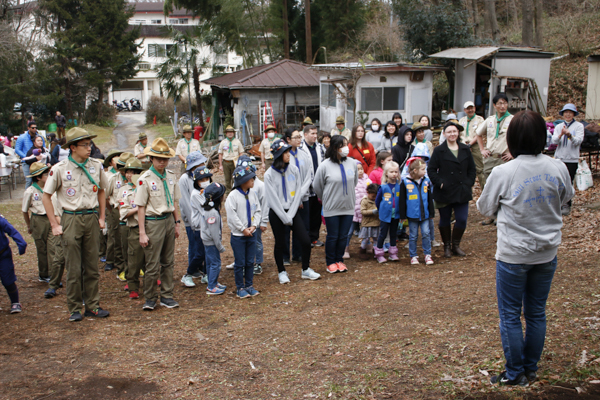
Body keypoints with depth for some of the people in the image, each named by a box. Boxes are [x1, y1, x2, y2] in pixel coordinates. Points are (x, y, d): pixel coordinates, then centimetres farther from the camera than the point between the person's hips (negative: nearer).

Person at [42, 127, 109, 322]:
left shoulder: (96, 166, 4)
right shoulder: (59, 169, -7)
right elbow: (46, 196, 0)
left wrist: (101, 217, 11)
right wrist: (55, 225, -4)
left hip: (91, 218, 3)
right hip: (71, 220, -3)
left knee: (92, 266, 9)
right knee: (73, 268, 2)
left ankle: (92, 305, 19)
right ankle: (74, 308, 13)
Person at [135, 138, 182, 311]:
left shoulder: (171, 176, 6)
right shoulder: (145, 179, -11)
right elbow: (141, 207, -10)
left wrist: (176, 223, 12)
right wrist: (142, 233, -11)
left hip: (169, 220, 6)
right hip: (153, 222, -5)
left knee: (168, 262, 13)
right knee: (152, 265, -1)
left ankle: (166, 296, 24)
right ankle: (150, 298, 15)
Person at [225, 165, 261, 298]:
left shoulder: (253, 194, 3)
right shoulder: (233, 196, -14)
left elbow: (257, 211, 7)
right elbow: (232, 215, -14)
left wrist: (254, 226, -7)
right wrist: (243, 229, -13)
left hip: (251, 233, 5)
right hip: (238, 235, -5)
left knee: (250, 262, 12)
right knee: (240, 263, 3)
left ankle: (249, 285, 25)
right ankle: (240, 288, 16)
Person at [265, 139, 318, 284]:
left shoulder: (293, 169, 0)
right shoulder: (269, 174, -9)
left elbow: (298, 191, 0)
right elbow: (272, 199, -9)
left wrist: (291, 214, -8)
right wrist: (285, 218, -12)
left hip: (292, 211, 3)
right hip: (276, 213, -3)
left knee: (305, 240, -1)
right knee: (280, 244, 8)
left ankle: (306, 270, 19)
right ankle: (282, 272, 28)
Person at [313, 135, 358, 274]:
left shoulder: (352, 163, -2)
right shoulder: (325, 166, -13)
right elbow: (317, 186, 0)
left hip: (348, 207, 3)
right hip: (331, 208, -3)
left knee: (343, 236, 11)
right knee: (332, 236, 7)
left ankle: (339, 260, 28)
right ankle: (330, 262, 23)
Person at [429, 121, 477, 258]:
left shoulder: (465, 149, 7)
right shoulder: (439, 150, -2)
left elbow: (472, 169, 13)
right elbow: (431, 170, -2)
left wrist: (469, 183, 1)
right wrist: (439, 183, -12)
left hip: (462, 192, 2)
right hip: (445, 192, -2)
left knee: (462, 219, 0)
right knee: (445, 220, 8)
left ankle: (456, 245, 19)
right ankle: (447, 246, 22)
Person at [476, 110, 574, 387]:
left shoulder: (503, 173, -18)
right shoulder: (558, 169, -9)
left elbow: (485, 209, -3)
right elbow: (566, 198, 11)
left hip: (513, 255, -4)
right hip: (547, 253, 4)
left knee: (510, 316, 10)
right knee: (536, 313, 17)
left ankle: (515, 374, 20)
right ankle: (531, 369, 31)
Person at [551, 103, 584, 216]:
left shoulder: (579, 126, 1)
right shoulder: (559, 126, 8)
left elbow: (578, 141, -11)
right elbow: (554, 141, -4)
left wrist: (569, 135, -29)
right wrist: (561, 134, -24)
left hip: (572, 159, -2)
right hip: (559, 158, 2)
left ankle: (566, 205, 7)